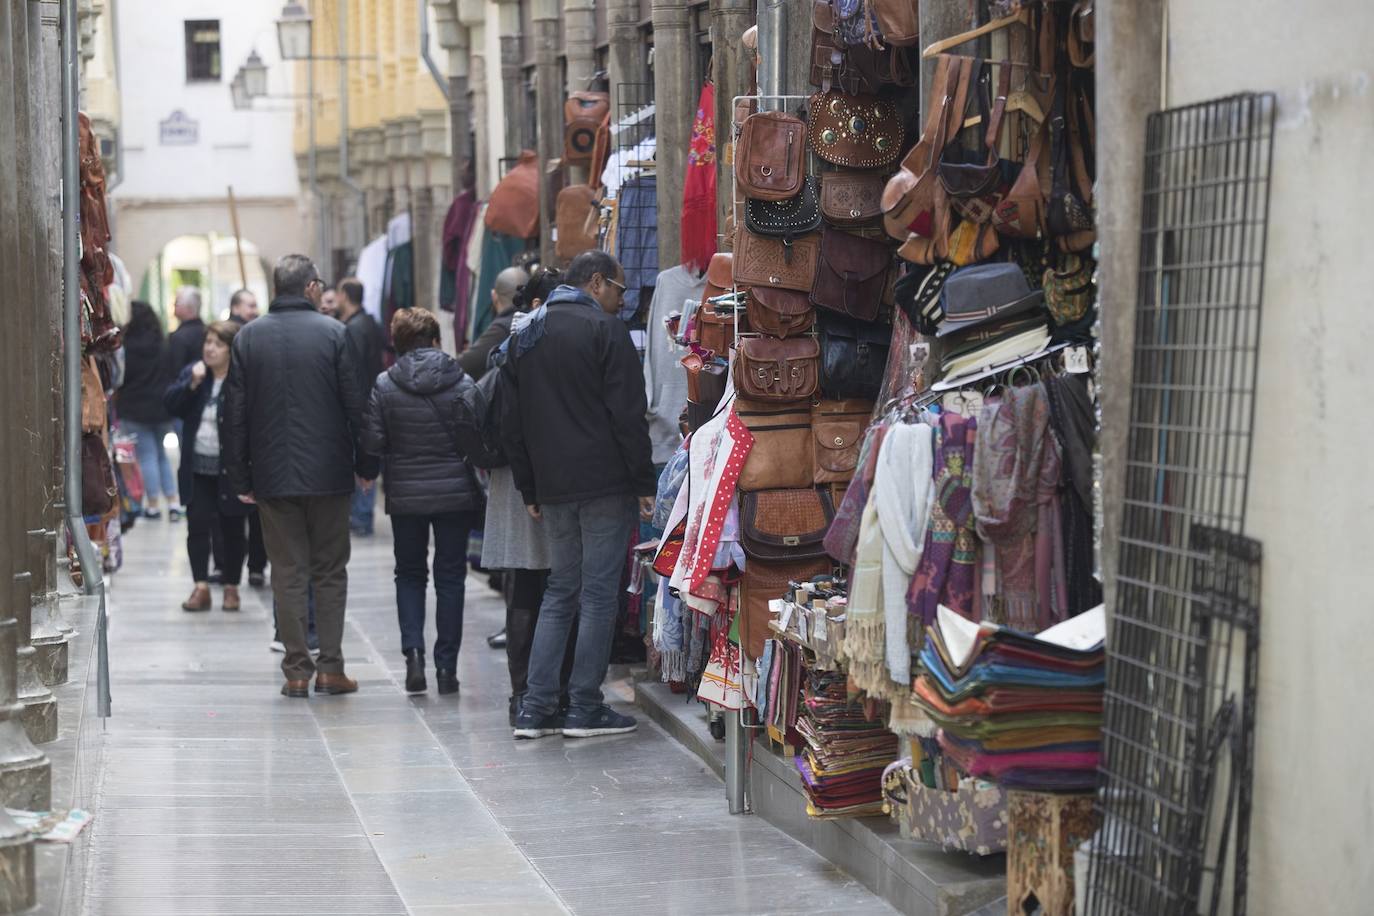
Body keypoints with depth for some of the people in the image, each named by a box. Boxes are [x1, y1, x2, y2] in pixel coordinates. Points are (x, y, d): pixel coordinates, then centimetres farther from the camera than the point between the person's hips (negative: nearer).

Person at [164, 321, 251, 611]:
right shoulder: (192, 372, 7)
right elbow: (171, 404, 0)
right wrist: (192, 384, -15)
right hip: (197, 466, 4)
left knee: (231, 528, 7)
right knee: (197, 525, -1)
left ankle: (231, 587, 18)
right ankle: (201, 587, 1)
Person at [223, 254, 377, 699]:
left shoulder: (248, 337, 3)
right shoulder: (332, 333, -4)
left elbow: (235, 413, 3)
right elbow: (355, 404, -5)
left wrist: (240, 478, 8)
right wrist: (366, 465, 5)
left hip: (273, 477, 2)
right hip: (328, 475, -2)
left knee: (288, 573, 6)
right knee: (330, 571, 8)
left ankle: (297, 670, 4)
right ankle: (330, 667, 4)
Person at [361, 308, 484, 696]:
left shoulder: (384, 386, -6)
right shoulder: (462, 384, -6)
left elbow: (372, 442, -8)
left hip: (405, 495, 0)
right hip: (455, 492, 0)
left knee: (409, 574, 15)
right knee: (450, 576, 8)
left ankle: (413, 652, -4)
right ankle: (446, 667, 6)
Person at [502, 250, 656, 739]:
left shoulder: (524, 336, 15)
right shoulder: (605, 329, -8)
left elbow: (512, 424, 17)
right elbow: (628, 414, -13)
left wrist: (529, 489, 19)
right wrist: (643, 482, -8)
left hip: (552, 487, 7)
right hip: (605, 483, -6)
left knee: (560, 590, 13)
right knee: (599, 593, -1)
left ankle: (536, 708, 7)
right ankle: (585, 708, 0)